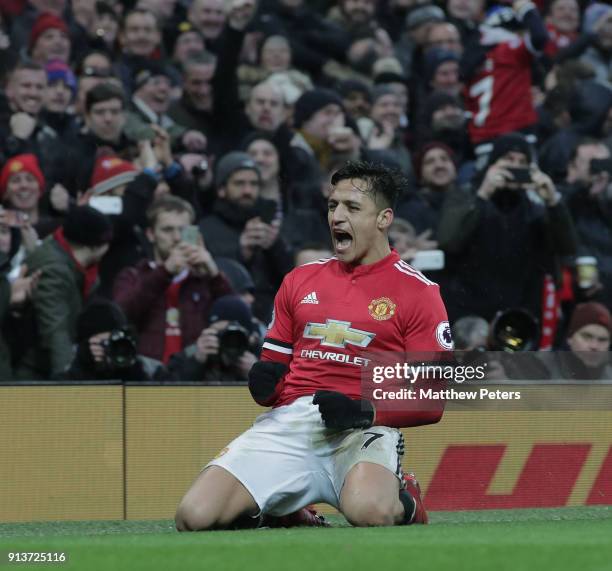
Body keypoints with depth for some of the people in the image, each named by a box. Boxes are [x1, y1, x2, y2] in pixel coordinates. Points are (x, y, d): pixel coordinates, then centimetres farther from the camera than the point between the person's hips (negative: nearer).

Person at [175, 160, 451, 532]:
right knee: (194, 518, -19)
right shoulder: (301, 281, 20)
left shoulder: (417, 291, 5)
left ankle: (403, 499, -1)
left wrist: (367, 412, -15)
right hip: (288, 423, 4)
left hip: (363, 429, -4)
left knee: (368, 511, -39)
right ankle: (286, 512, 12)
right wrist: (265, 383, 1)